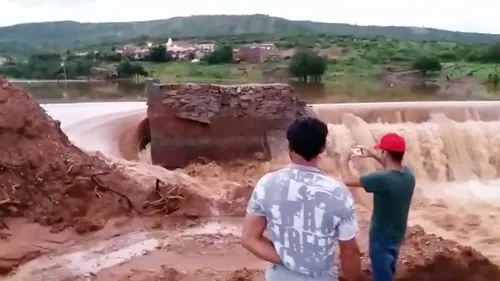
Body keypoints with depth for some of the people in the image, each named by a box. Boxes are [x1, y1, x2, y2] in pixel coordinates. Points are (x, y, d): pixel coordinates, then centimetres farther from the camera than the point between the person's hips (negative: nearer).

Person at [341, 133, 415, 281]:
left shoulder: (382, 179, -33)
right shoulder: (408, 174, -9)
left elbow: (348, 180, -24)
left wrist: (345, 160, -6)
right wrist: (373, 156, 14)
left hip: (381, 237, -7)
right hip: (397, 235, 7)